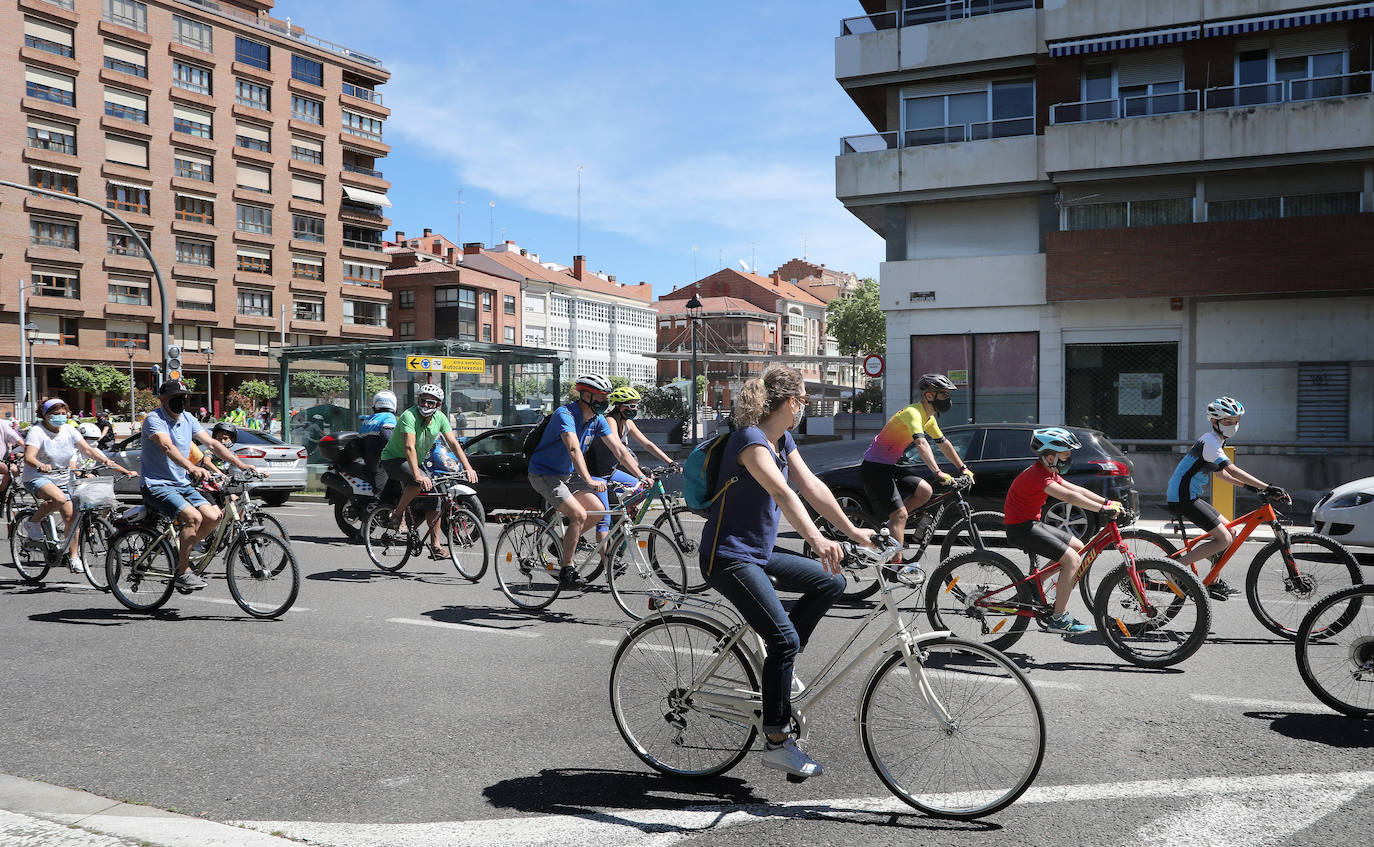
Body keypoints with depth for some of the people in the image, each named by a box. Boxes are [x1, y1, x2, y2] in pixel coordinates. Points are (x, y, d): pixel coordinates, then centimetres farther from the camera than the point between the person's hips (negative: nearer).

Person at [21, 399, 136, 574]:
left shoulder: (69, 430, 2)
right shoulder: (37, 431, -13)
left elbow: (88, 449, -6)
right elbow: (29, 457, -27)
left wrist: (107, 461, -23)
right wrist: (40, 465, -49)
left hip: (62, 479, 5)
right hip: (37, 478, -5)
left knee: (71, 516, -5)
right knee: (59, 498, -35)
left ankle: (74, 556, 5)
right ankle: (33, 522, -9)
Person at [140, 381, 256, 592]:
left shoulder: (188, 419, 9)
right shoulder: (154, 420, -13)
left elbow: (212, 443, 5)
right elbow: (167, 447, -31)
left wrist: (242, 466, -6)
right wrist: (192, 468, -48)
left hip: (182, 484, 7)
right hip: (157, 485, -7)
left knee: (213, 516, -12)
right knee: (194, 517, -26)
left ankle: (182, 553, 10)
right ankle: (183, 572, -13)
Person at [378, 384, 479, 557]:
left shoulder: (440, 419, -6)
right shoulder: (409, 416, -26)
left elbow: (453, 443, -10)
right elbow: (409, 447, -36)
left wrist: (468, 468, -22)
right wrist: (417, 475, -47)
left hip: (417, 462, 7)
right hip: (393, 459, -7)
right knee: (420, 482, -34)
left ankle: (435, 545, 3)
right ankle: (397, 514, -12)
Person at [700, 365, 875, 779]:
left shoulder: (782, 439, 8)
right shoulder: (750, 439, -20)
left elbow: (811, 486, 8)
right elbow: (782, 492, -36)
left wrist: (853, 531, 5)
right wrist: (816, 539, -48)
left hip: (760, 553, 10)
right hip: (728, 558, -10)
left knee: (831, 582, 6)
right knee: (785, 639, -16)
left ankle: (778, 662, 11)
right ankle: (776, 743, -5)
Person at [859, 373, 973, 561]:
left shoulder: (928, 417, 10)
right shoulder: (913, 413, -21)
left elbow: (944, 443, 20)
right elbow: (921, 443, -36)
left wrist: (963, 468, 19)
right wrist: (938, 473, -45)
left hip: (891, 466, 9)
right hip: (874, 468, -9)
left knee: (925, 491, -4)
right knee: (900, 513, -14)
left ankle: (891, 527, 10)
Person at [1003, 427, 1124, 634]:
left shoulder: (1048, 473, 11)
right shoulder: (1037, 475, -21)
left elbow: (1077, 489, 9)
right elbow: (1070, 497, -31)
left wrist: (1108, 502, 0)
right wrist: (1103, 508, -32)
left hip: (1032, 524, 10)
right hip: (1021, 529, -10)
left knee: (1078, 547, 15)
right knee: (1072, 559, -16)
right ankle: (1059, 619, -11)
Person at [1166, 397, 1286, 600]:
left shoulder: (1214, 441, 16)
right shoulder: (1210, 442, -16)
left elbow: (1222, 473, 25)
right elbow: (1233, 470, -27)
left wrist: (1250, 486, 13)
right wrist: (1267, 488, -31)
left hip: (1190, 497, 10)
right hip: (1183, 499, -10)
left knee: (1229, 532, 14)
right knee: (1224, 539, -14)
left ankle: (1214, 583, 18)